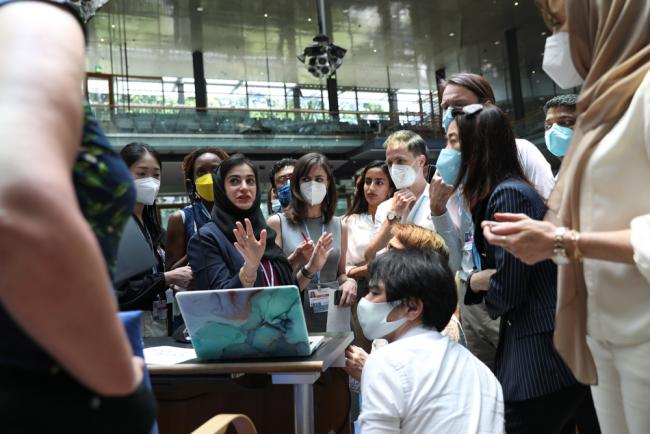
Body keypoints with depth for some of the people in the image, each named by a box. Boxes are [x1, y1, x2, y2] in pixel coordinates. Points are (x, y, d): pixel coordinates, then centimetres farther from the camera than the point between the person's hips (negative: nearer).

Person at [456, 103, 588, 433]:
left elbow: (505, 292, -19)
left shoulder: (507, 194, -18)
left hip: (541, 352, -10)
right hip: (541, 344, 10)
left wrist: (478, 285, 2)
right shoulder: (505, 189, 11)